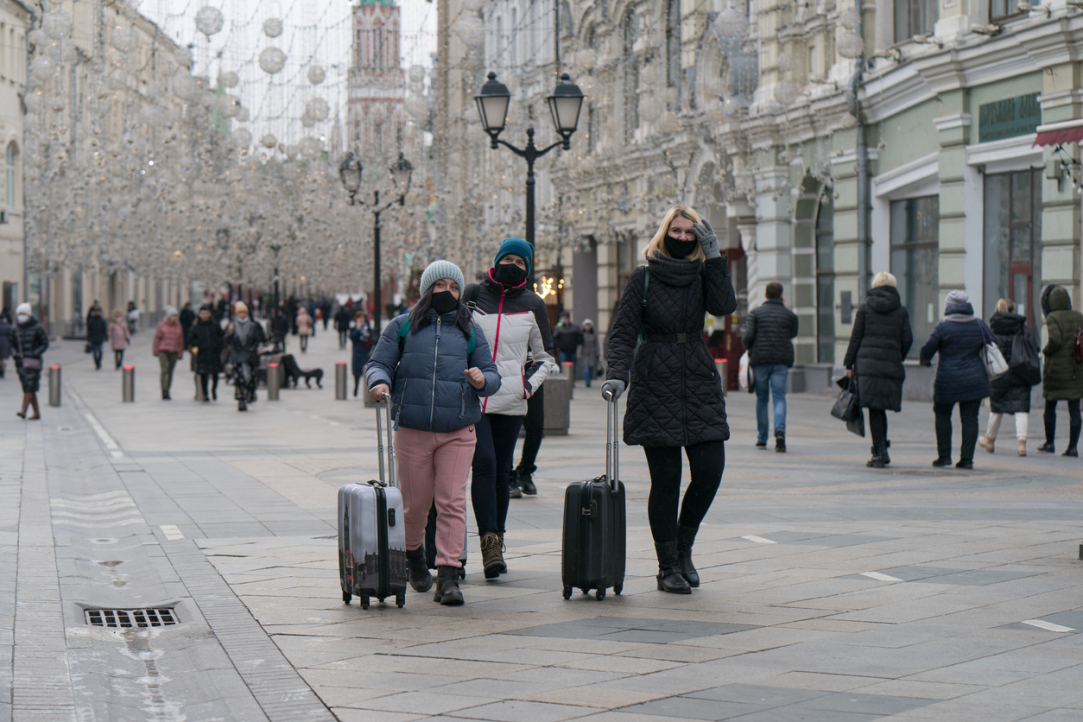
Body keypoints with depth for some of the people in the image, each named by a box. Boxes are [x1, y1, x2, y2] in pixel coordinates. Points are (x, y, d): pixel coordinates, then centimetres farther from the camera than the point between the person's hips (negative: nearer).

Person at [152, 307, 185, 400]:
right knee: (164, 369, -15)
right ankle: (164, 392, -20)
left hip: (174, 352, 4)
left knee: (170, 372, 8)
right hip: (163, 351, -4)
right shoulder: (162, 326, -1)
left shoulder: (178, 327, 9)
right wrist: (156, 350, 1)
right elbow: (157, 338, 3)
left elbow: (180, 341, 13)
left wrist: (180, 353, 11)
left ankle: (166, 392, 16)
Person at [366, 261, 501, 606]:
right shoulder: (402, 327, 10)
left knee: (452, 502, -9)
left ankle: (448, 576, -9)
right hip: (412, 430, 0)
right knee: (414, 503, 7)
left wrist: (482, 380, -13)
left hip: (458, 432, 0)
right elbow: (379, 363, 6)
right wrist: (380, 382, -17)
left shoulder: (471, 332, 13)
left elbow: (493, 376, 11)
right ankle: (413, 554, 36)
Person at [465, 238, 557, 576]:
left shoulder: (532, 305, 8)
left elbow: (545, 355, 18)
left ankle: (497, 540, 14)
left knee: (501, 470, 6)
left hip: (511, 402, 2)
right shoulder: (472, 295, 5)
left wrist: (530, 383, 1)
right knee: (484, 463, -15)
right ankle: (489, 541, -19)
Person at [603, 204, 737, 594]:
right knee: (665, 480, -2)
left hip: (699, 384, 3)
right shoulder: (643, 278, 1)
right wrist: (616, 374, -17)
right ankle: (668, 566, 7)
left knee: (710, 469, -6)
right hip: (655, 386, -3)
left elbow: (725, 306, -11)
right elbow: (623, 332, -2)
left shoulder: (702, 275, 9)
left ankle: (683, 548, 17)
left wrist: (713, 256, -10)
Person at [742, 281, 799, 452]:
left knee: (761, 398, 12)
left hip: (760, 360, 0)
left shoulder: (755, 313, 2)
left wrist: (749, 350, 12)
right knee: (779, 398, -3)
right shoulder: (790, 315, 5)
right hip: (781, 361, 0)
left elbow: (748, 336, -9)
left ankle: (761, 438, 15)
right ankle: (780, 431, -28)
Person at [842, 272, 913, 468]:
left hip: (867, 364, -2)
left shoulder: (865, 308, 4)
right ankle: (882, 450, 16)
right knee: (881, 409, 14)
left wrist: (849, 364, 7)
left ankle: (880, 453, -5)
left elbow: (855, 338, 3)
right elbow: (907, 340, 5)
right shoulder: (901, 311, 7)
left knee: (874, 409, -1)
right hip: (891, 367, 2)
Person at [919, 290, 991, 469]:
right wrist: (989, 367, 27)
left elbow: (926, 350, -6)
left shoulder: (942, 327, -8)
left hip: (947, 380, -3)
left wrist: (926, 361, 16)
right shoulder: (979, 325, 4)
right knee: (970, 418, 5)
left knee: (942, 415, 13)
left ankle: (944, 456, 10)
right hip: (974, 379, 3)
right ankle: (967, 458, 0)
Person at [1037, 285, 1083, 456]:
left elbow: (1055, 339, -22)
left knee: (1050, 406, 12)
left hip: (1056, 367, -3)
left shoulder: (1053, 318, -10)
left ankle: (1049, 443, 18)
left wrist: (1045, 351, -5)